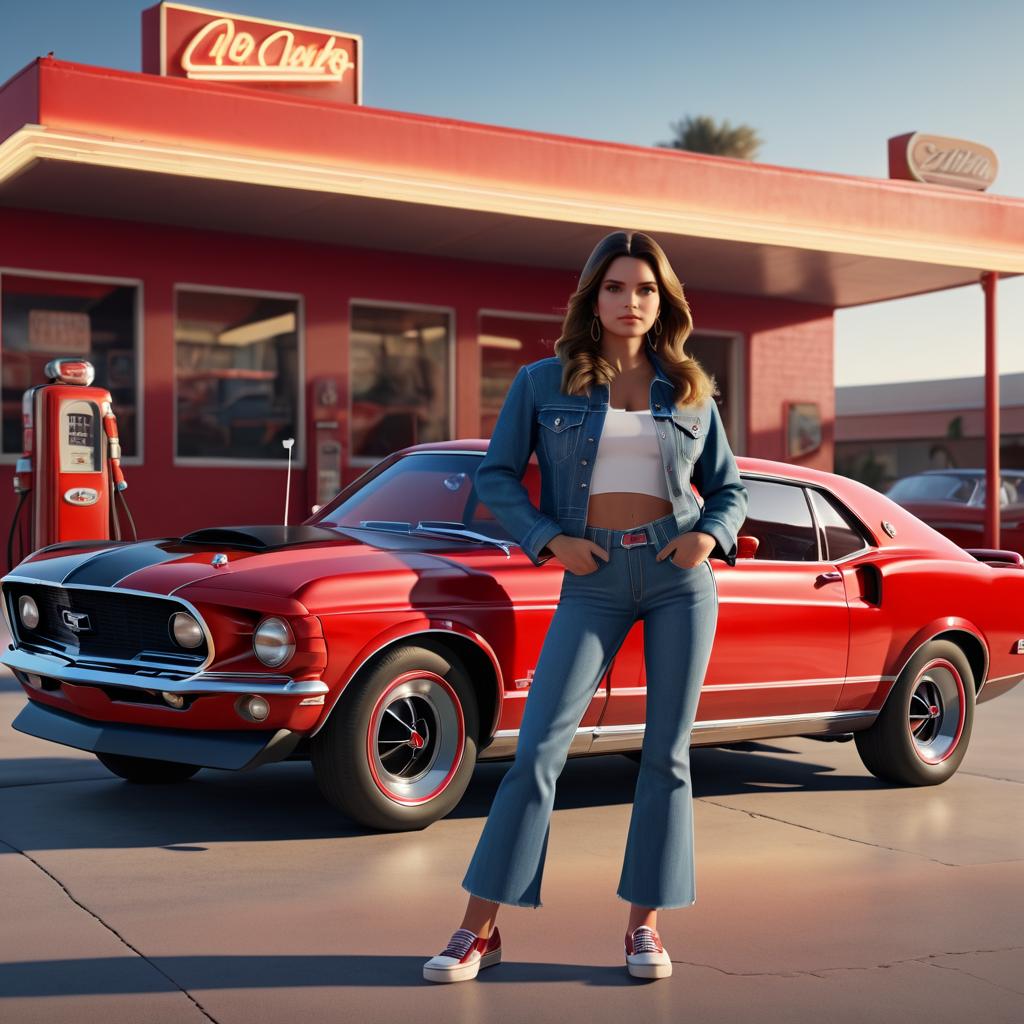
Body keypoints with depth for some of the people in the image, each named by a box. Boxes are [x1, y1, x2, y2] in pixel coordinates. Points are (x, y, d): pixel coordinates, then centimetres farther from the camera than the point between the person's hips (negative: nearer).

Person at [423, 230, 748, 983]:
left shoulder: (691, 391, 8)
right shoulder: (543, 382, 4)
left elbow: (728, 486, 15)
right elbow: (496, 475, 5)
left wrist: (711, 535, -5)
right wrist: (546, 539, -8)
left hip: (679, 574, 2)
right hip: (593, 581, -1)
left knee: (667, 752, 3)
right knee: (539, 747, -7)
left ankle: (645, 925, 14)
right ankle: (479, 929, -1)